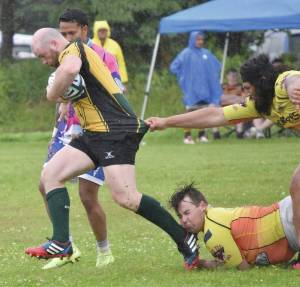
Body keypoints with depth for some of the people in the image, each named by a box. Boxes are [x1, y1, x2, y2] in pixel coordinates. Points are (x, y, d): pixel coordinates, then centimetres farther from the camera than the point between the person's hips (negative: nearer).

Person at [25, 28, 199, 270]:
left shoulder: (73, 49, -7)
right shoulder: (77, 54, 24)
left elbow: (70, 69, -32)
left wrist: (53, 94, -16)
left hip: (116, 131, -11)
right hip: (96, 133, 11)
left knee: (125, 197, -19)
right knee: (50, 174, 2)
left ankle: (185, 239, -9)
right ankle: (61, 244, -5)